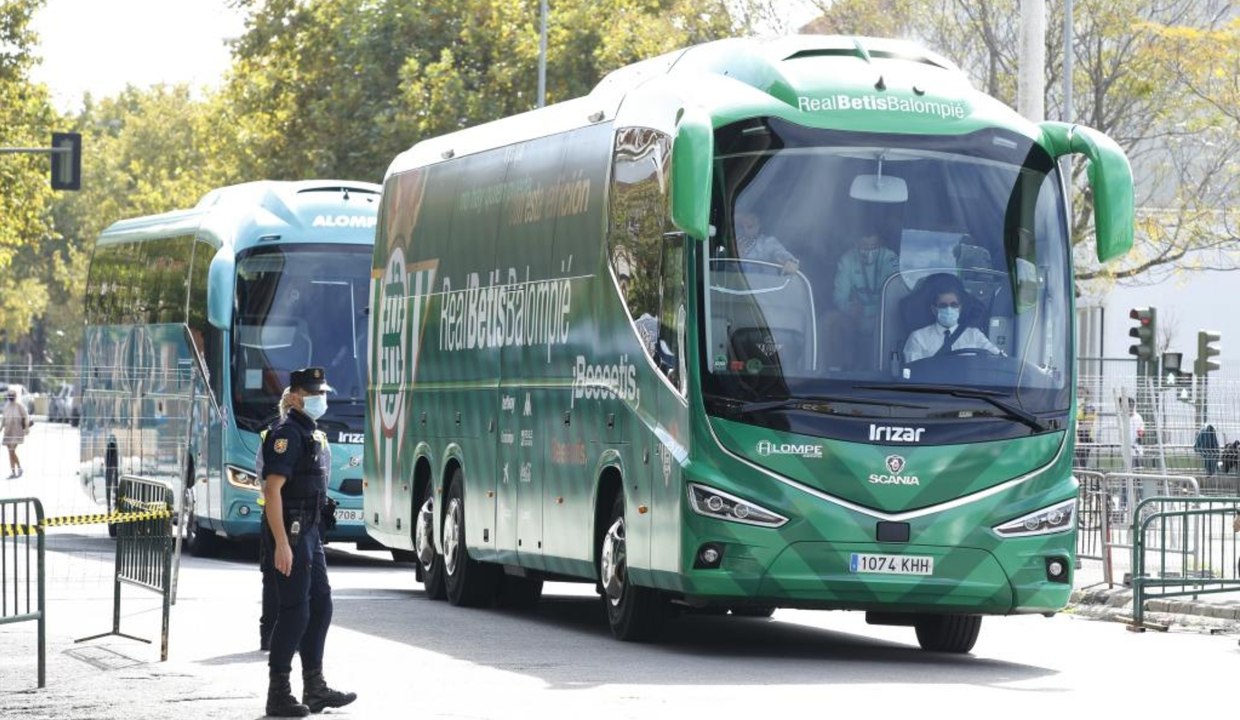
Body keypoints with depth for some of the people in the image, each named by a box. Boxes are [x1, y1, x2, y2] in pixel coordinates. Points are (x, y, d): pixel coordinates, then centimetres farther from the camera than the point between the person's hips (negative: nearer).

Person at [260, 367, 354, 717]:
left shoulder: (313, 434, 16)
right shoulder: (287, 434, -15)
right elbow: (273, 490, -21)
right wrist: (282, 544, -26)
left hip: (309, 531, 10)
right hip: (289, 532, -10)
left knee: (320, 606, 12)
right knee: (294, 612, -7)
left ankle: (315, 689, 18)